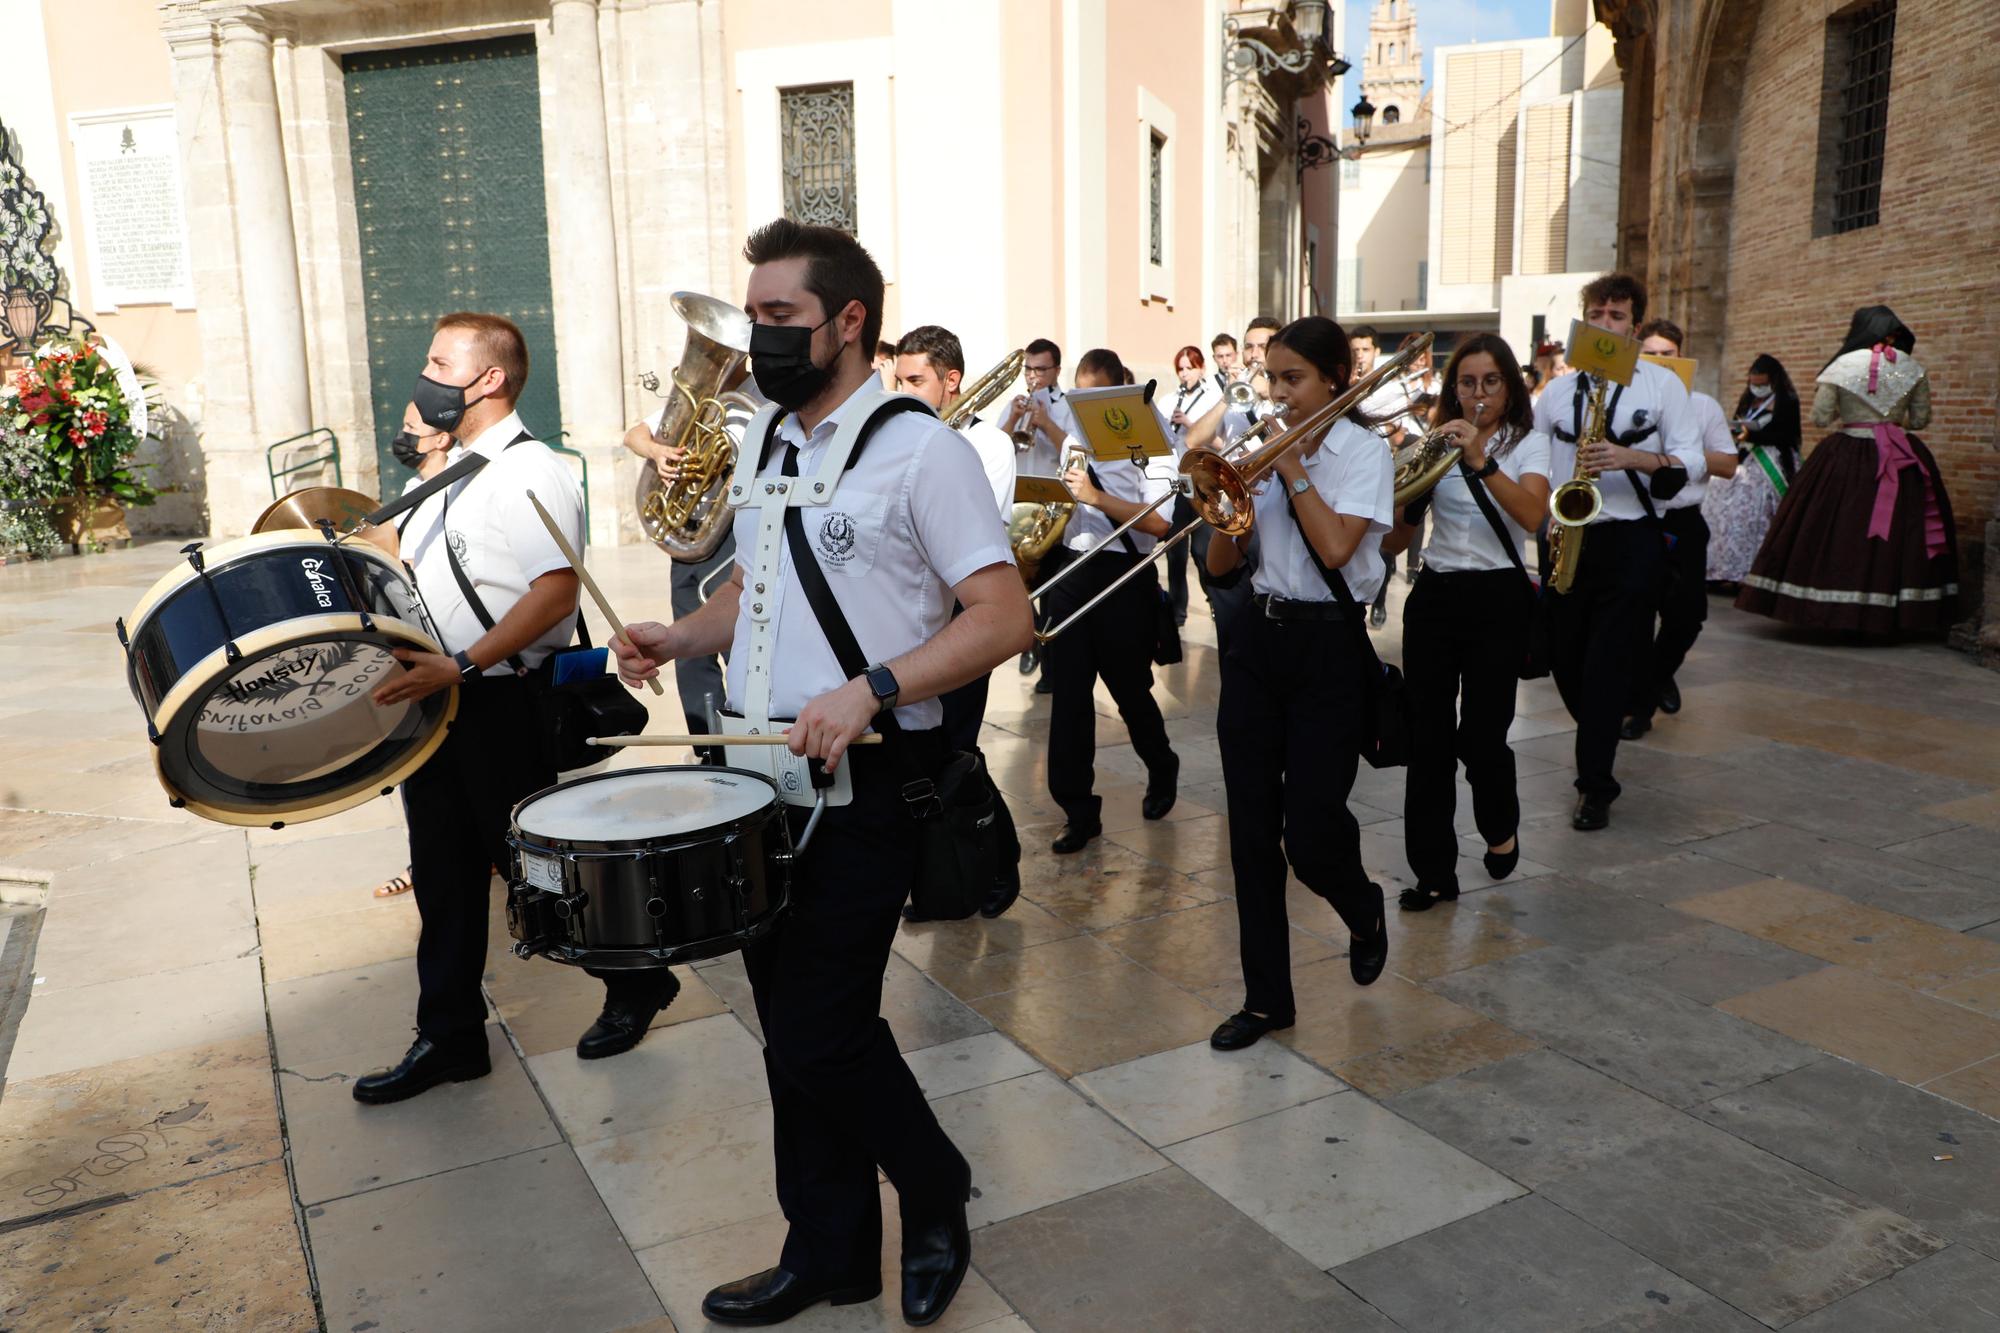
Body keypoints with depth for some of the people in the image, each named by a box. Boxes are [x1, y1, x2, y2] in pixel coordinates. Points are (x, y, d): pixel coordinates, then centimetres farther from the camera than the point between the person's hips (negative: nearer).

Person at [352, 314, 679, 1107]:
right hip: (433, 704, 9)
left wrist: (460, 666, -29)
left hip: (503, 707, -8)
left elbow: (555, 594, -24)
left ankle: (636, 981, 24)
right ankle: (449, 1036, 25)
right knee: (444, 877, 13)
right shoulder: (447, 477, 14)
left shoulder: (531, 474, -14)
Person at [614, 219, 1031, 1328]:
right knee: (793, 1032, 14)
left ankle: (935, 1194, 26)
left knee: (821, 1036, -4)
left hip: (863, 786, -7)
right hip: (760, 776, 7)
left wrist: (871, 690, -27)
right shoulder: (765, 441, 13)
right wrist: (681, 639, 4)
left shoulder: (918, 448, -11)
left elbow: (1004, 616, -17)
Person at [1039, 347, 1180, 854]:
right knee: (1068, 695, 2)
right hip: (1069, 570, 5)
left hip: (1124, 575, -5)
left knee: (1130, 690, 9)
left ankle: (1162, 770, 38)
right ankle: (1078, 809, 11)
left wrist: (1096, 496, -24)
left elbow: (1159, 523, -17)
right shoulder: (1075, 440, 13)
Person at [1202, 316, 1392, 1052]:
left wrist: (1292, 469, -12)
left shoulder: (1364, 452, -3)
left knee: (1310, 833, -6)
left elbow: (1335, 548, -20)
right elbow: (1219, 564, 6)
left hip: (1328, 644, -5)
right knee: (1252, 829, 3)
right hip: (1258, 637, 5)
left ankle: (1363, 911, 30)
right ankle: (1266, 996, 16)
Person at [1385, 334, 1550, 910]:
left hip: (1498, 600, -3)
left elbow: (1532, 514, -20)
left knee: (1480, 735, -7)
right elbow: (1396, 538, 5)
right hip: (1434, 596, 3)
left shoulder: (1528, 443, 1)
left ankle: (1500, 826, 26)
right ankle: (1434, 872, 10)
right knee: (1428, 737, -1)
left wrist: (1480, 461, -30)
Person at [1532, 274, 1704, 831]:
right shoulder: (1559, 389, 12)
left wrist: (1637, 458, -20)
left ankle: (1595, 784, 2)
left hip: (1631, 539, -3)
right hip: (1566, 537, 3)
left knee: (1609, 661, -6)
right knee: (1564, 658, 7)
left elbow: (1692, 462, -2)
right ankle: (1598, 746, 35)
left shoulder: (1662, 383, 4)